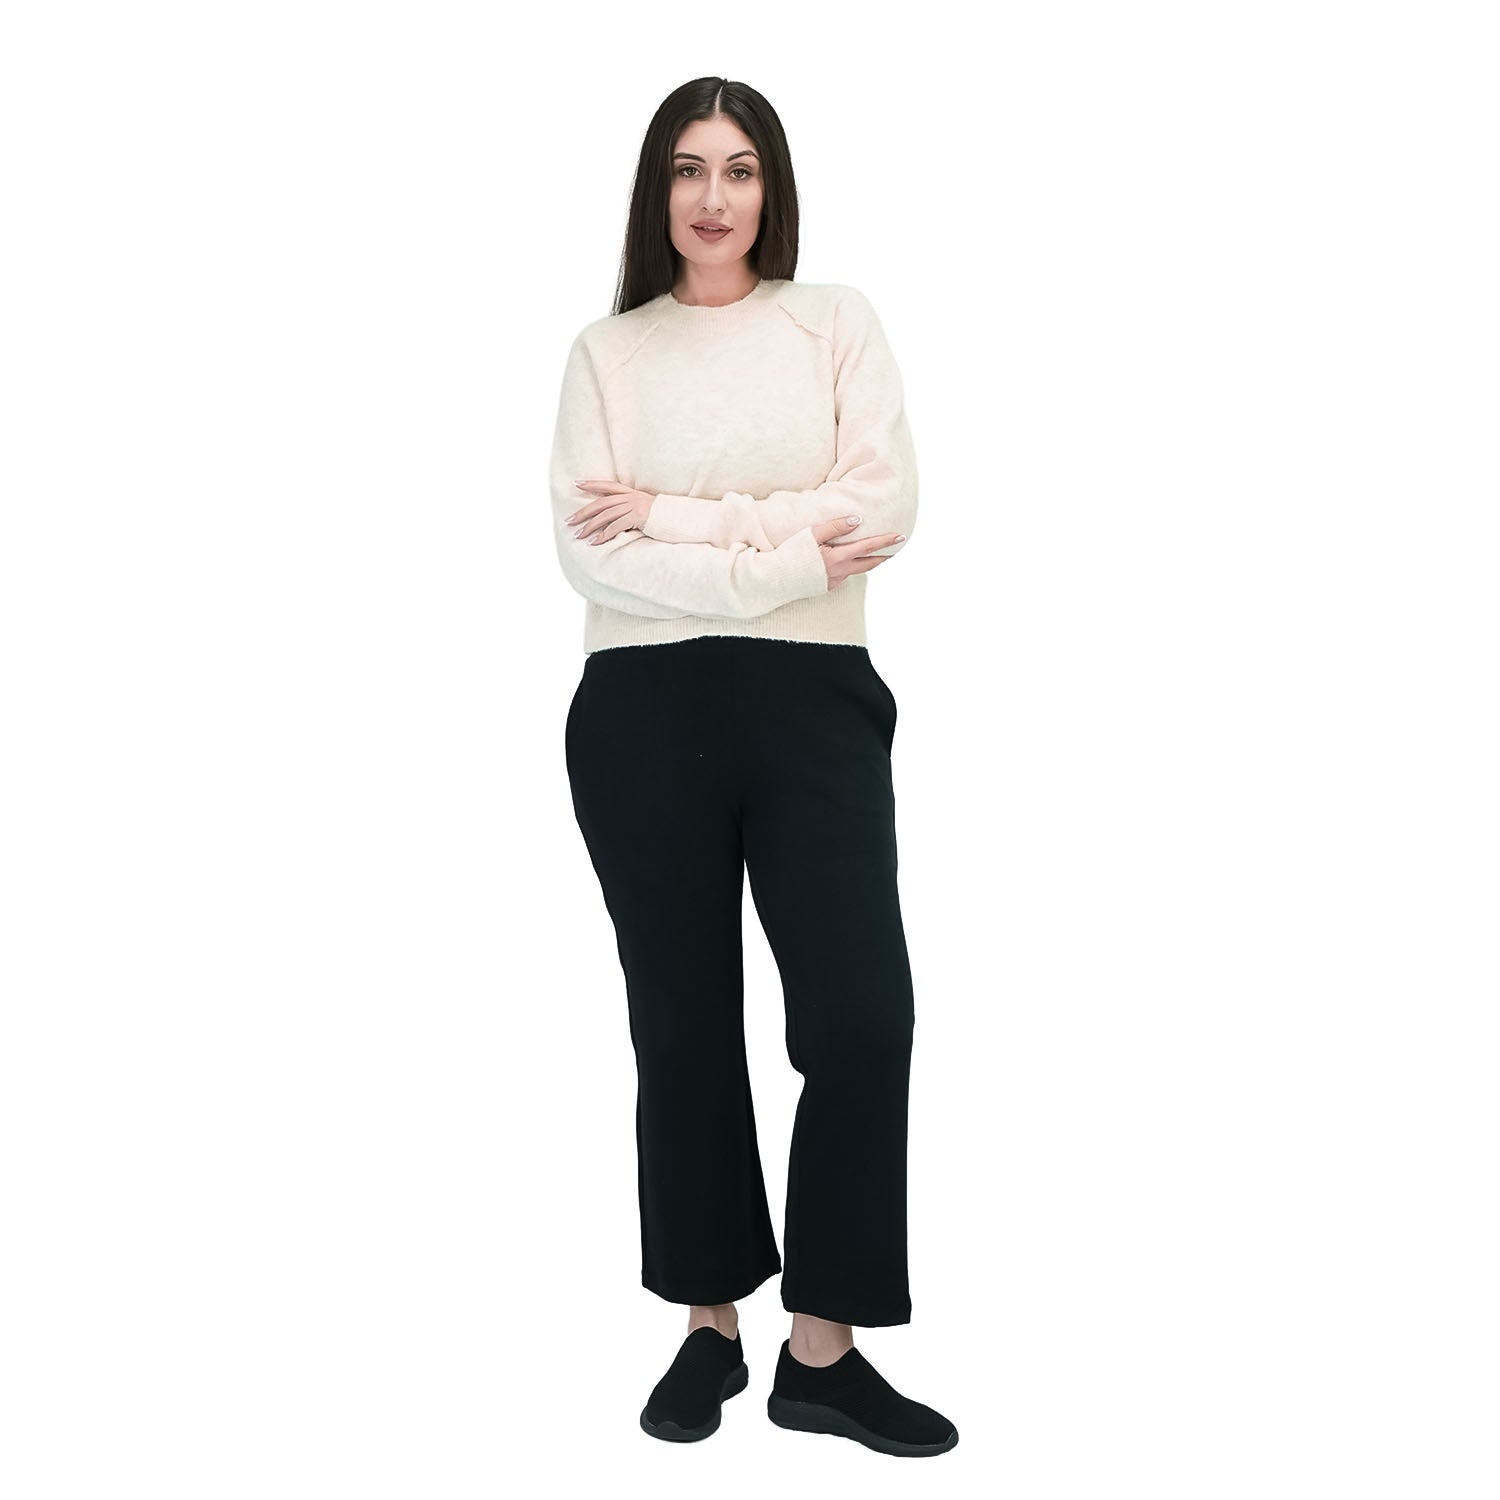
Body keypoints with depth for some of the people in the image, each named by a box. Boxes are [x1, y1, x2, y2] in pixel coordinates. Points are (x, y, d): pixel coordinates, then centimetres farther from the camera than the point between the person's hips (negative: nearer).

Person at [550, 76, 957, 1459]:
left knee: (863, 1014, -6)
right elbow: (585, 548, -4)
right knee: (683, 1022, 7)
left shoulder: (838, 320, 10)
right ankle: (710, 1326, 23)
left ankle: (823, 1349, 10)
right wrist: (785, 555, -12)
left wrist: (679, 519, -8)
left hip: (813, 696, 0)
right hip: (644, 707, 0)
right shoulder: (608, 349, 10)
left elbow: (886, 502, -5)